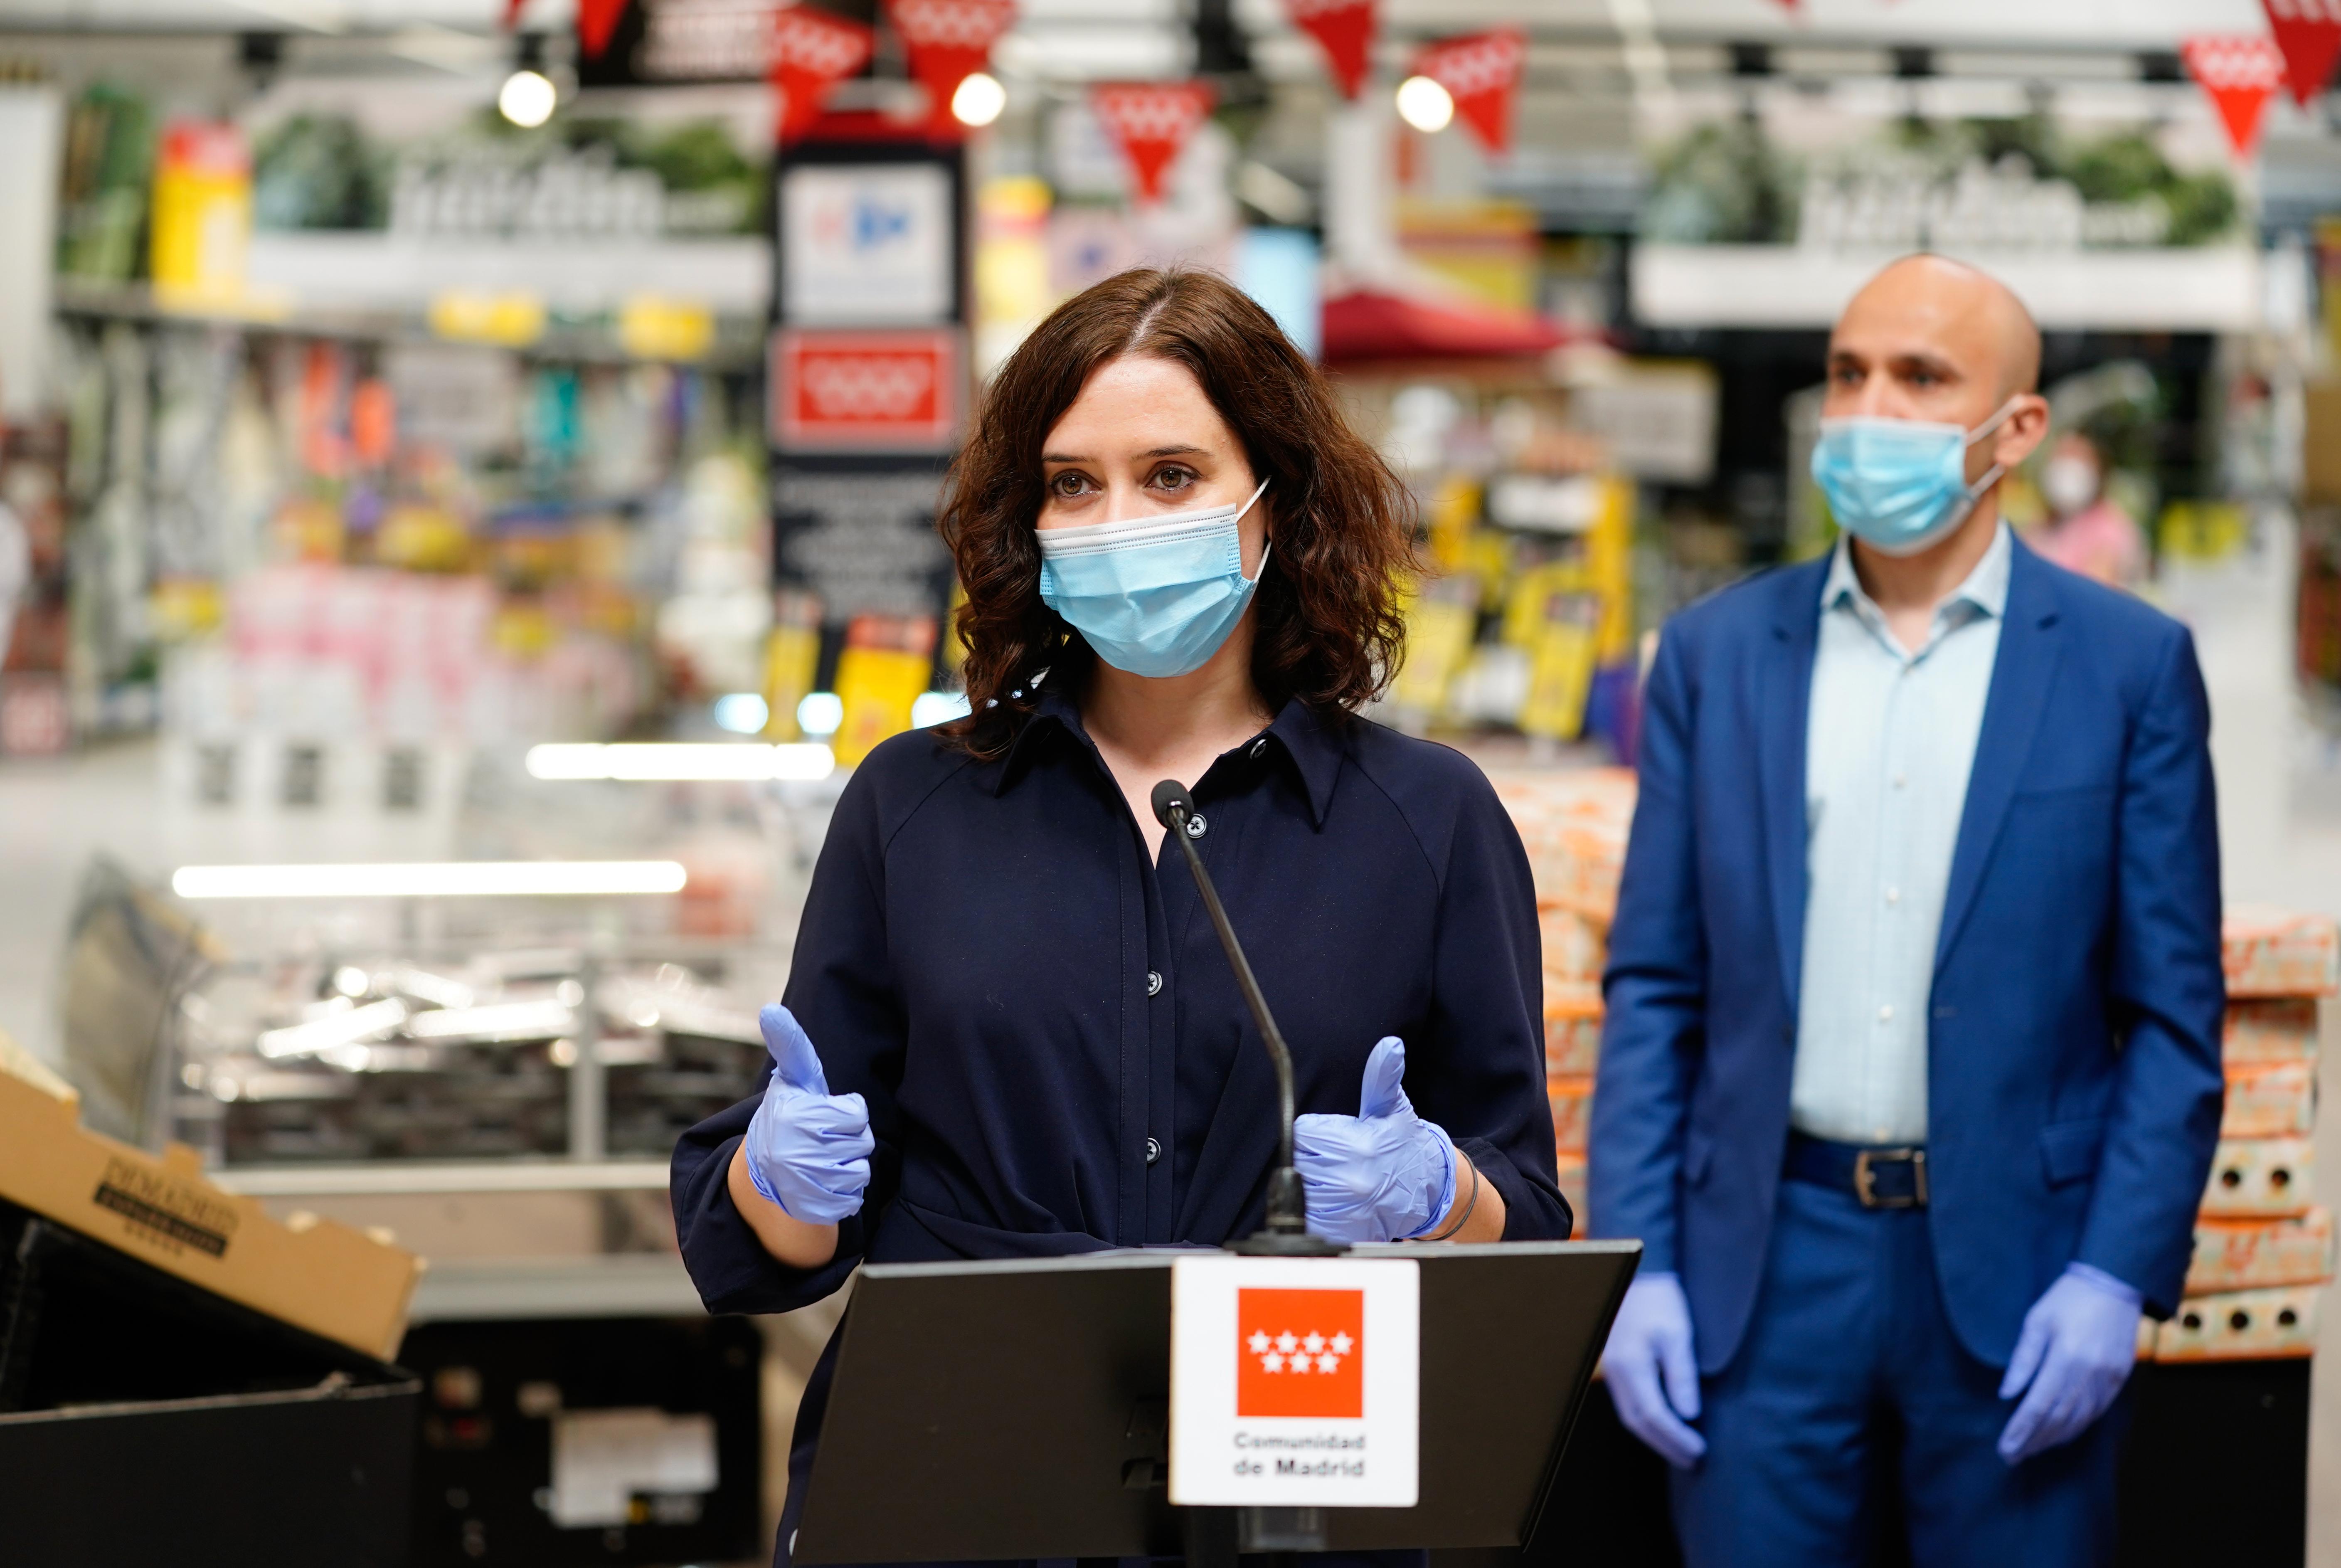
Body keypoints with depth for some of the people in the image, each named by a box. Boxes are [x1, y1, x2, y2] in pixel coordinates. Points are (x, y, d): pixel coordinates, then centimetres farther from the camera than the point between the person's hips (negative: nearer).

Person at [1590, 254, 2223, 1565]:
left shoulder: (2130, 665, 1)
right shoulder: (1717, 654, 7)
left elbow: (2175, 1014, 1)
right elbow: (1654, 988, 7)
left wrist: (2118, 1276, -8)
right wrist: (1634, 1267, -1)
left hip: (2017, 1275, -1)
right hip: (1770, 1266, 2)